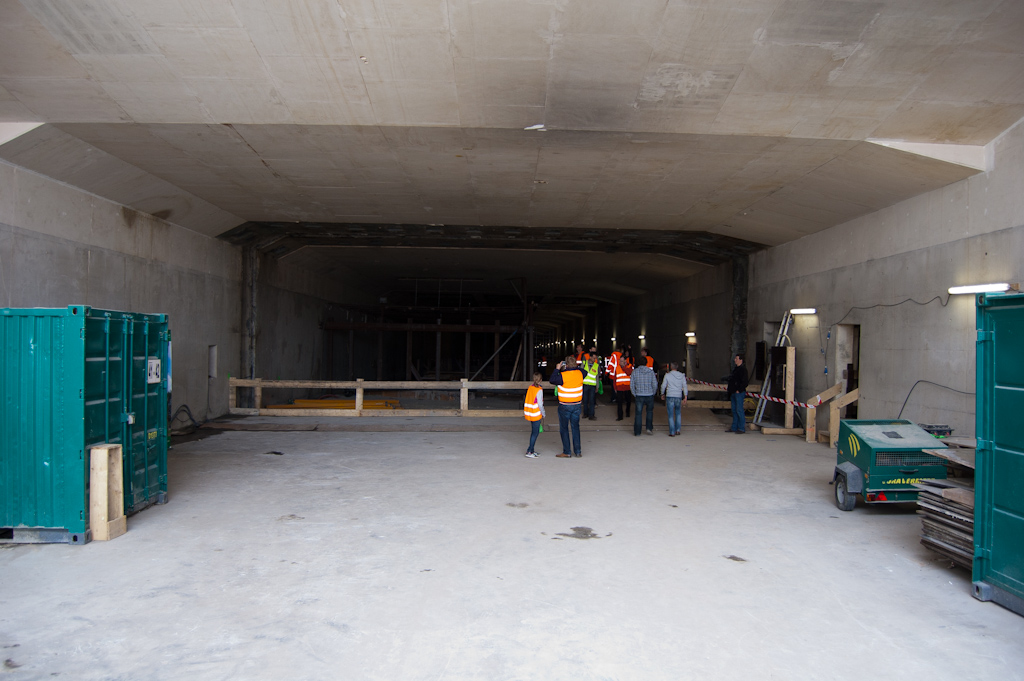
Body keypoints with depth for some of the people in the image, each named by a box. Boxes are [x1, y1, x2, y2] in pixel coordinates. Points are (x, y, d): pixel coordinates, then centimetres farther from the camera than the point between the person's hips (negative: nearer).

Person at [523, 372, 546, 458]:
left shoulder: (530, 388, 4)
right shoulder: (539, 390, -16)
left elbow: (527, 400, 9)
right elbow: (540, 404, -17)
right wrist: (543, 414, -6)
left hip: (529, 413, 7)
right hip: (536, 414, -7)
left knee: (534, 432, 16)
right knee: (535, 432, 0)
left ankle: (531, 450, 19)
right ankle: (529, 452, -1)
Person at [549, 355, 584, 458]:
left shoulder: (563, 376, -21)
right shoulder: (580, 373, -3)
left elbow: (552, 380, -10)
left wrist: (557, 369, -2)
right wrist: (575, 367, 18)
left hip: (564, 406, -5)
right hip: (577, 405, 5)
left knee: (564, 428, 6)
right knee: (575, 427, 14)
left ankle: (566, 452, 8)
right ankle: (578, 451, 15)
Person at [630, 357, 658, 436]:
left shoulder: (634, 372, -2)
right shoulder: (651, 371, -3)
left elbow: (631, 385, -2)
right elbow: (655, 384, -4)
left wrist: (634, 394, 10)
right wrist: (653, 393, 12)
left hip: (639, 396, 0)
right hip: (649, 395, 0)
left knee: (638, 413, 6)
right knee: (650, 411, 19)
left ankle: (637, 431, 7)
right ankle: (649, 428, 8)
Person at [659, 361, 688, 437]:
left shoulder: (667, 375, -4)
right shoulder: (682, 375, 4)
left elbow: (663, 386, 2)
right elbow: (685, 386, 0)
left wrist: (662, 394, 18)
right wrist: (685, 397, 1)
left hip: (670, 396, -3)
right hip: (679, 397, 3)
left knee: (671, 415, 1)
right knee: (678, 413, 21)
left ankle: (672, 432, 0)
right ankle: (677, 430, 18)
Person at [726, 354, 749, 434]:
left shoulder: (742, 369, -11)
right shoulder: (735, 369, 18)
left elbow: (745, 381, -18)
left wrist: (739, 390, -18)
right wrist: (728, 387, 14)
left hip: (739, 393, -10)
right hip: (733, 393, 10)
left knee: (739, 410, -8)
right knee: (734, 410, 12)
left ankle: (742, 428, -4)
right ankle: (734, 427, 18)